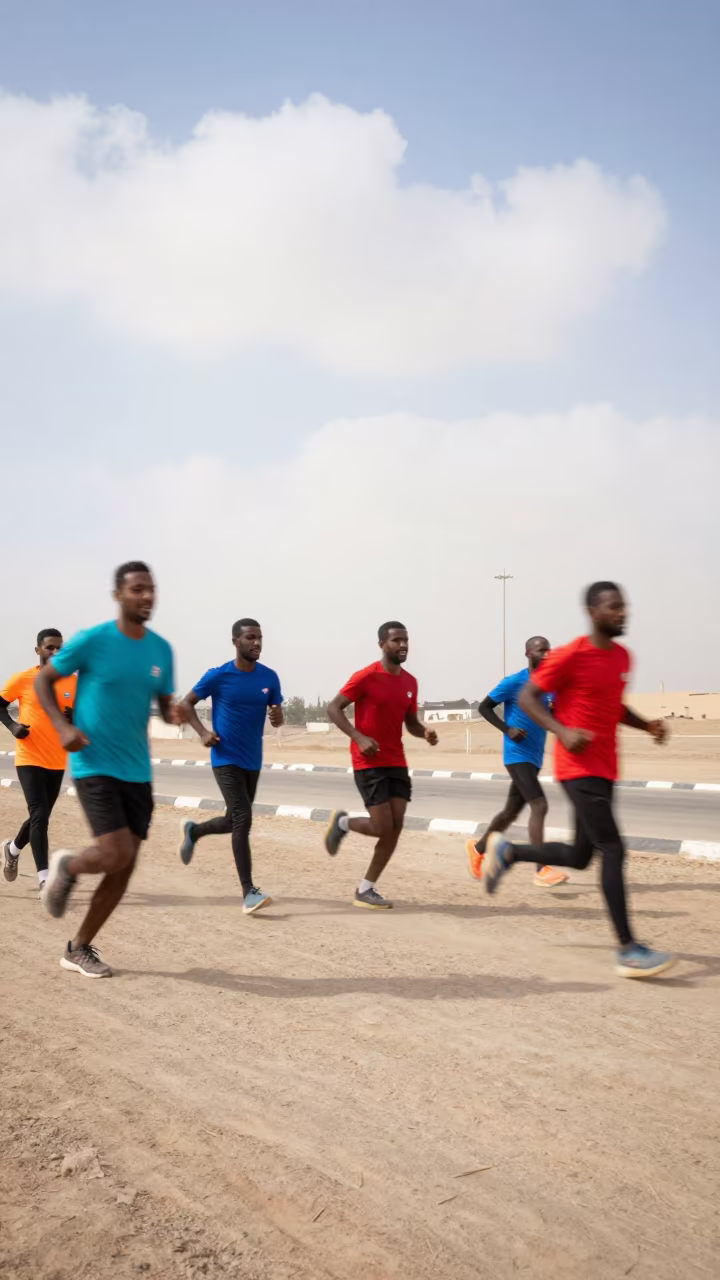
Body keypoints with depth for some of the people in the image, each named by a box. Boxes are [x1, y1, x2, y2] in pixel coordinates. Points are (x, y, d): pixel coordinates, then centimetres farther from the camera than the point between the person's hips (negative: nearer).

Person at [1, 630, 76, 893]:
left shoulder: (73, 682, 1)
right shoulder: (22, 679, -7)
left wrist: (73, 718, -12)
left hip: (57, 761, 4)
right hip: (29, 759, -4)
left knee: (41, 816, 17)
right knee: (39, 815, -15)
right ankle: (44, 879, -14)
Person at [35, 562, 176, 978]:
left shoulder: (162, 650, 5)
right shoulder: (91, 641, -10)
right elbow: (43, 680, 0)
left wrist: (176, 713, -11)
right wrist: (63, 726, -15)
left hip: (138, 771, 6)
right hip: (95, 767, -5)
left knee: (125, 867, 5)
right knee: (116, 855, -17)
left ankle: (80, 948, 23)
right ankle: (67, 866, 18)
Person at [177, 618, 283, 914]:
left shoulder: (269, 677, 1)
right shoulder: (218, 676, -10)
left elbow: (277, 720, 8)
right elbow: (186, 704, -1)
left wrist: (276, 717, -17)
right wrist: (202, 732, -16)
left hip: (253, 761, 5)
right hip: (226, 760, -5)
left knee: (234, 822, 16)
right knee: (243, 819, -15)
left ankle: (193, 830, 46)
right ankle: (249, 893, -12)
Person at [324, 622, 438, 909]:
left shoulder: (410, 682, 8)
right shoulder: (366, 677, -12)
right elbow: (333, 708, -10)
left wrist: (425, 733, -6)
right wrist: (360, 738, -23)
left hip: (396, 763, 7)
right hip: (369, 763, -7)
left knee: (396, 827, 0)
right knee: (383, 828, -11)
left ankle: (366, 889, 12)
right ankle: (343, 823, 21)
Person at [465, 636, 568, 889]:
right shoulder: (514, 682, -8)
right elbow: (484, 707, -4)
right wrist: (507, 729, -17)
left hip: (534, 758, 8)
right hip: (517, 756, -8)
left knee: (511, 812, 15)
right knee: (539, 806, -19)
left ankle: (478, 847, 35)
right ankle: (542, 870, -19)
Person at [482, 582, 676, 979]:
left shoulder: (622, 656, 11)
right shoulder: (570, 656, -12)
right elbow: (527, 698, -9)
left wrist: (648, 725, 6)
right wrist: (563, 731, -23)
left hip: (605, 769, 8)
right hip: (579, 769, -8)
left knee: (579, 857, 12)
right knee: (613, 849, -13)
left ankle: (507, 850, 32)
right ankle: (627, 950, -9)